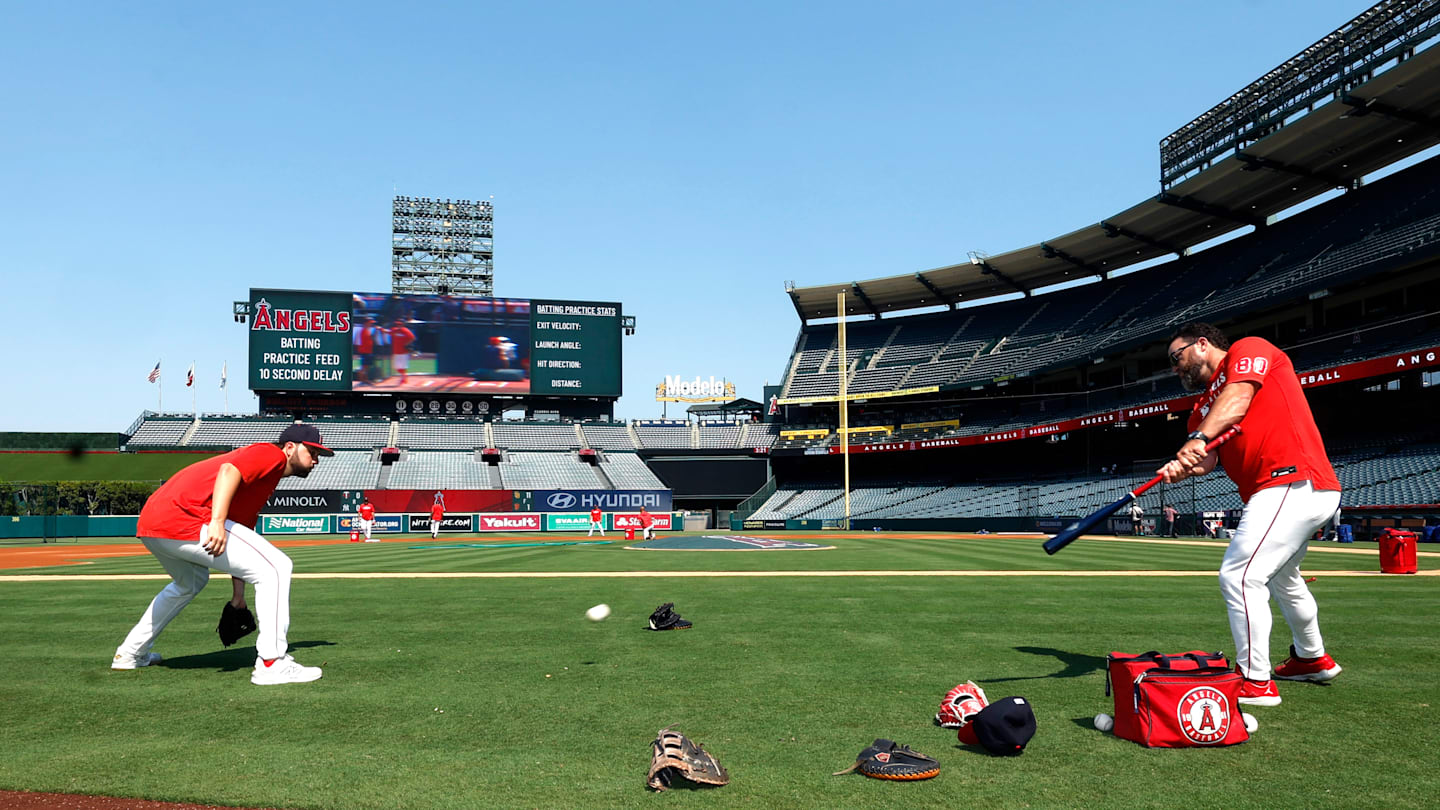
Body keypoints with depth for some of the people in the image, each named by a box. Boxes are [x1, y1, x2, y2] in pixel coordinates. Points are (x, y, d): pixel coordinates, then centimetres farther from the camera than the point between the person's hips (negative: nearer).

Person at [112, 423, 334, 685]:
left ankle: (129, 654, 49)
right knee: (275, 567, -12)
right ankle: (271, 665, -14)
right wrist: (217, 521, -34)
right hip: (182, 518, -11)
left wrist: (239, 594, 32)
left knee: (189, 583, 38)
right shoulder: (271, 454, 0)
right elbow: (229, 470, -21)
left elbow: (242, 528, 30)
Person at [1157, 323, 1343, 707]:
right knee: (1281, 579, 29)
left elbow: (1238, 398, -18)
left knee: (1238, 578, -15)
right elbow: (1207, 461, 4)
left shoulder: (1249, 350, 2)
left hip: (1293, 483, -10)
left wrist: (1199, 437, -32)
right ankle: (1312, 659, 49)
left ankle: (1256, 682, -6)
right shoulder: (1203, 407, 21)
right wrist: (1182, 467, -18)